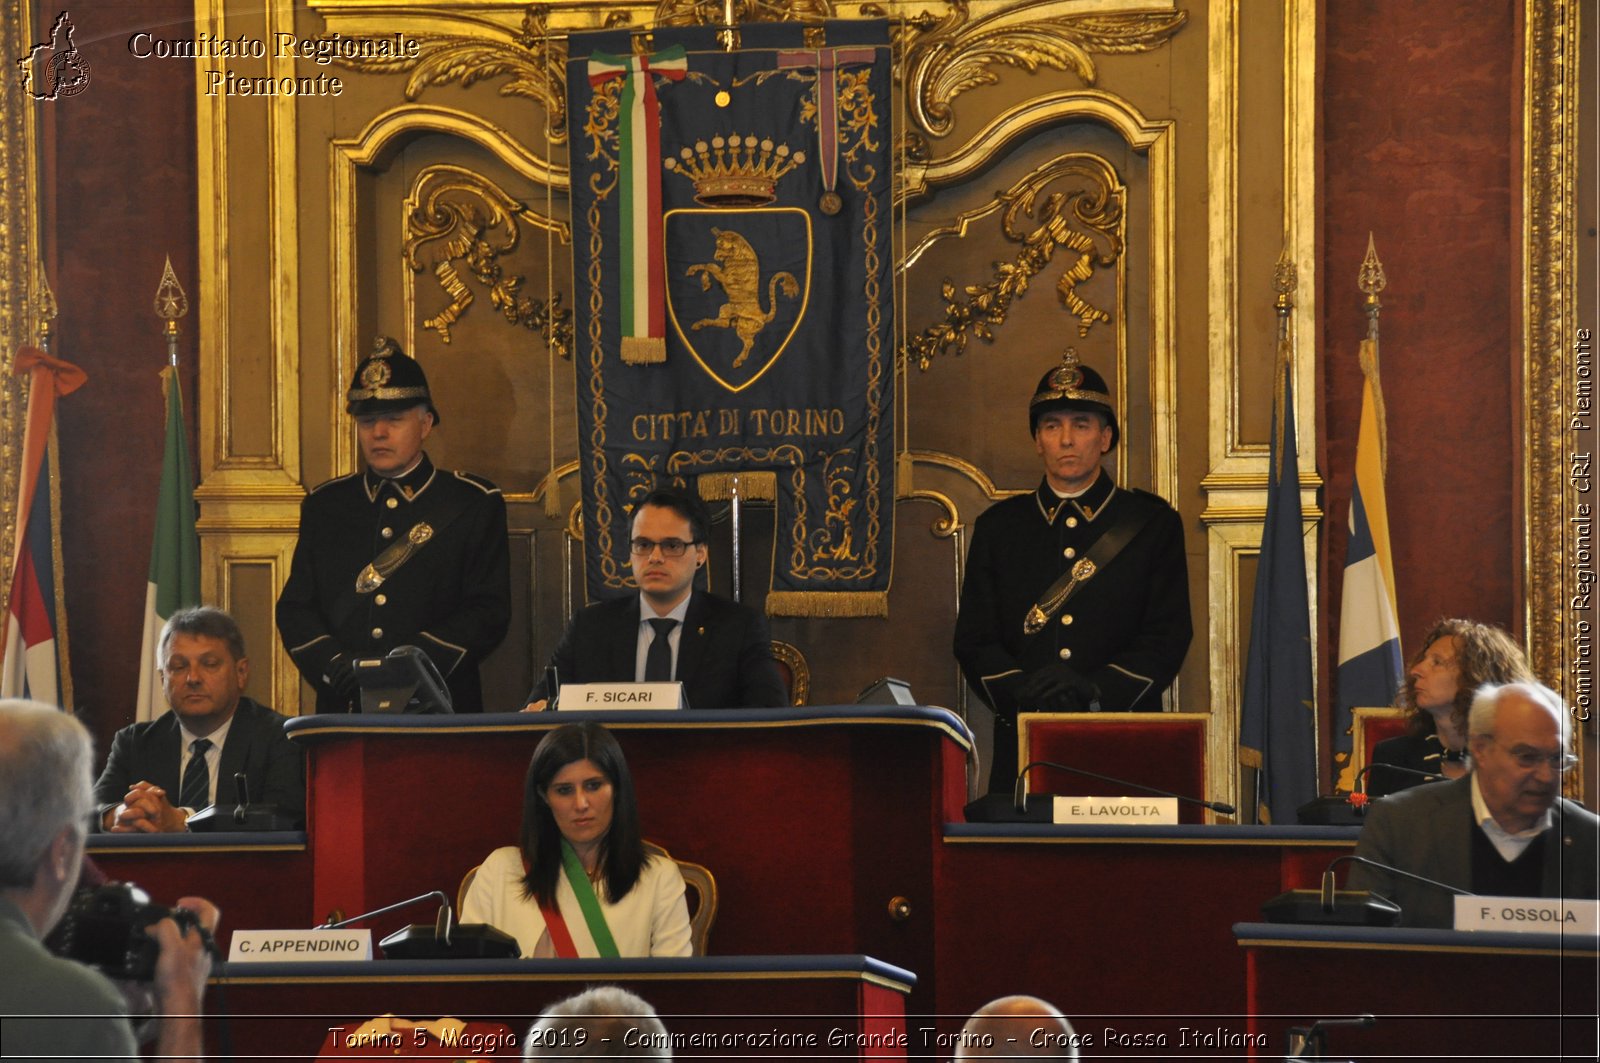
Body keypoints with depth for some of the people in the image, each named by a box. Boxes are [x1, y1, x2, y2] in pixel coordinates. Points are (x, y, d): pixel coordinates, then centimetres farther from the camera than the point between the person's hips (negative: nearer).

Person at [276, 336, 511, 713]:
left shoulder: (475, 505, 8)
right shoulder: (325, 505, 16)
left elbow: (489, 612, 0)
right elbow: (294, 607, 13)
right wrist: (334, 663, -8)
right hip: (344, 710, 2)